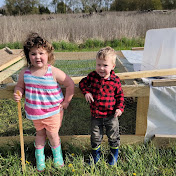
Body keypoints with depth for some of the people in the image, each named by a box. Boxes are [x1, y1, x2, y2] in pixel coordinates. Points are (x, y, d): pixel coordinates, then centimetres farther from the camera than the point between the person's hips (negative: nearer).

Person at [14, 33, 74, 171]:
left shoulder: (54, 72, -19)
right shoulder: (25, 73, -9)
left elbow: (70, 84, -10)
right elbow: (20, 86, 8)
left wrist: (66, 102, -6)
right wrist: (18, 94, -14)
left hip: (53, 112, -3)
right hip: (34, 112, 3)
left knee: (52, 134, 11)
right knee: (40, 133, 22)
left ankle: (57, 156, 40)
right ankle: (39, 157, 43)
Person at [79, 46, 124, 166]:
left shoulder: (115, 80, -11)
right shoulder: (92, 76, -8)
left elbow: (120, 95, 1)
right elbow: (82, 83, 8)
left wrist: (120, 108, -11)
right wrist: (86, 92, -9)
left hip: (111, 115, -1)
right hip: (96, 114, 1)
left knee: (113, 136, 17)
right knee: (95, 137, 17)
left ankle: (114, 154, 43)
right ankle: (96, 154, 42)